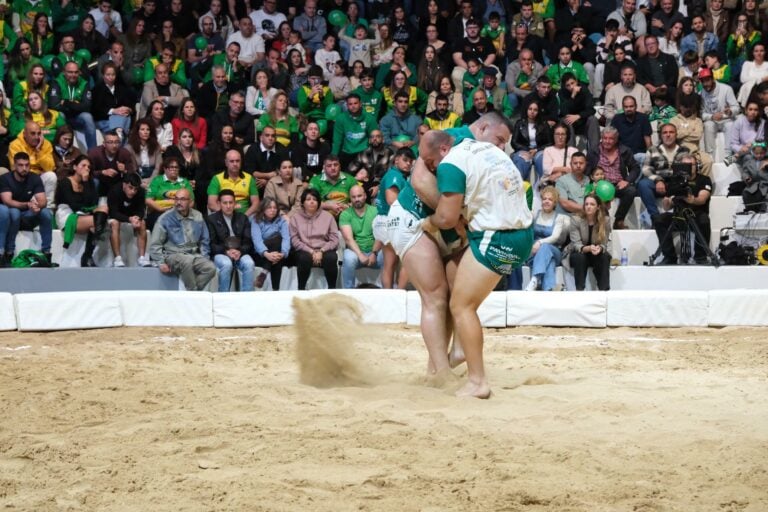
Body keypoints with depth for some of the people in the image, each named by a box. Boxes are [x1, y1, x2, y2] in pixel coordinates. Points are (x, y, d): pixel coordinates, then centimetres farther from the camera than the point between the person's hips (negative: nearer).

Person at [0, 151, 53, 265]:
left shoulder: (35, 179, -5)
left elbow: (43, 201, -15)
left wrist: (37, 206, -40)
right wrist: (28, 205, -42)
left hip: (26, 217, 3)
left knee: (47, 212, -24)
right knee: (14, 212, -37)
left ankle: (46, 253, -20)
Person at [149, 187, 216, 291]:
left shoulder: (198, 217, 10)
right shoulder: (165, 218, -1)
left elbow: (204, 241, 20)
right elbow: (155, 244, 1)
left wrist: (204, 258, 6)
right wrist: (161, 263, -11)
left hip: (194, 255, 4)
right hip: (173, 255, -4)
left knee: (211, 268, -25)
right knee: (187, 261, -37)